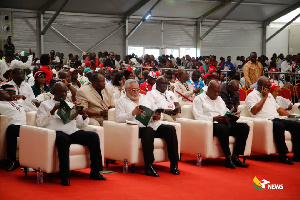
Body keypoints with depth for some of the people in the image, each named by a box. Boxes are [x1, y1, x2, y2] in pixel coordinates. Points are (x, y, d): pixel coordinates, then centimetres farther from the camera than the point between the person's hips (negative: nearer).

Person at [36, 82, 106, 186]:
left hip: (74, 132, 5)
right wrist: (53, 111, -10)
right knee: (63, 138, -40)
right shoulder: (45, 105, 16)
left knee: (93, 136, -19)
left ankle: (95, 172, -16)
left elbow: (81, 123, 23)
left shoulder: (71, 105, 29)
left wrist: (84, 115, 0)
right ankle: (64, 176, -37)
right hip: (58, 132, -5)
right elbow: (40, 123, 1)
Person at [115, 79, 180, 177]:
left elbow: (157, 112, 25)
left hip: (154, 125, 5)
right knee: (149, 130, -38)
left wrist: (158, 116, 0)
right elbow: (119, 118, -3)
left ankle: (174, 164, -20)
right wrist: (133, 113, -18)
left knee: (170, 129, -22)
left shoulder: (146, 98, 28)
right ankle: (148, 167, -37)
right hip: (138, 128, -5)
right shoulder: (121, 102, 13)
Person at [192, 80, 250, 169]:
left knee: (244, 127, -17)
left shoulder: (219, 99, 31)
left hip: (224, 124, 7)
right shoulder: (199, 99, 7)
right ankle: (228, 158, -31)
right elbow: (198, 117, -7)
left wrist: (229, 117, 1)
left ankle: (235, 157, -19)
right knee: (222, 128, -40)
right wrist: (214, 118, -19)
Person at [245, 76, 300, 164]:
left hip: (276, 119, 8)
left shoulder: (269, 95, 28)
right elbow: (254, 111, -13)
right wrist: (264, 97, -6)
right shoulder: (252, 96, 2)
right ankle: (283, 156, -33)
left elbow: (278, 108, 31)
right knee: (279, 126, -38)